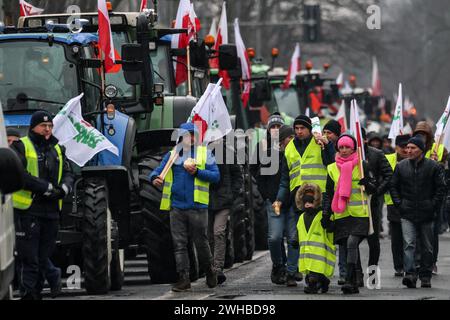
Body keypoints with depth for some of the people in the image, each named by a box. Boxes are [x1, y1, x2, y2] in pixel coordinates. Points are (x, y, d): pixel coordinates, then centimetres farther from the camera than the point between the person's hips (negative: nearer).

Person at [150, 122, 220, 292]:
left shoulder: (205, 154, 5)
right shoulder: (172, 155, 11)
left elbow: (216, 176, -2)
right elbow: (158, 171, 4)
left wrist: (197, 172, -15)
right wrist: (155, 178, -18)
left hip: (197, 207, -2)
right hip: (177, 207, 2)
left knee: (201, 243, 4)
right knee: (179, 245, 0)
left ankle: (209, 271, 27)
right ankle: (183, 279, 2)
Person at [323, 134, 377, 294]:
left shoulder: (362, 165, 4)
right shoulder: (332, 168, 12)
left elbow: (374, 189, 8)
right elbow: (328, 193, 16)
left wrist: (367, 184, -14)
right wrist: (326, 212, 6)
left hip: (359, 214, -4)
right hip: (341, 214, 4)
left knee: (352, 243, -19)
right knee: (347, 246, 4)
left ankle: (349, 281, -22)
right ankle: (354, 284, 11)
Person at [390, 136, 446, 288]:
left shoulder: (433, 167, -1)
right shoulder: (401, 166, 5)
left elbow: (441, 188, 1)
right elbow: (394, 187, 13)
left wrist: (433, 206, -7)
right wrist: (399, 204, 1)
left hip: (426, 213, 0)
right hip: (407, 214, 0)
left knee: (427, 247, 7)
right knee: (409, 244, -14)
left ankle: (425, 277, 17)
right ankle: (410, 274, -21)